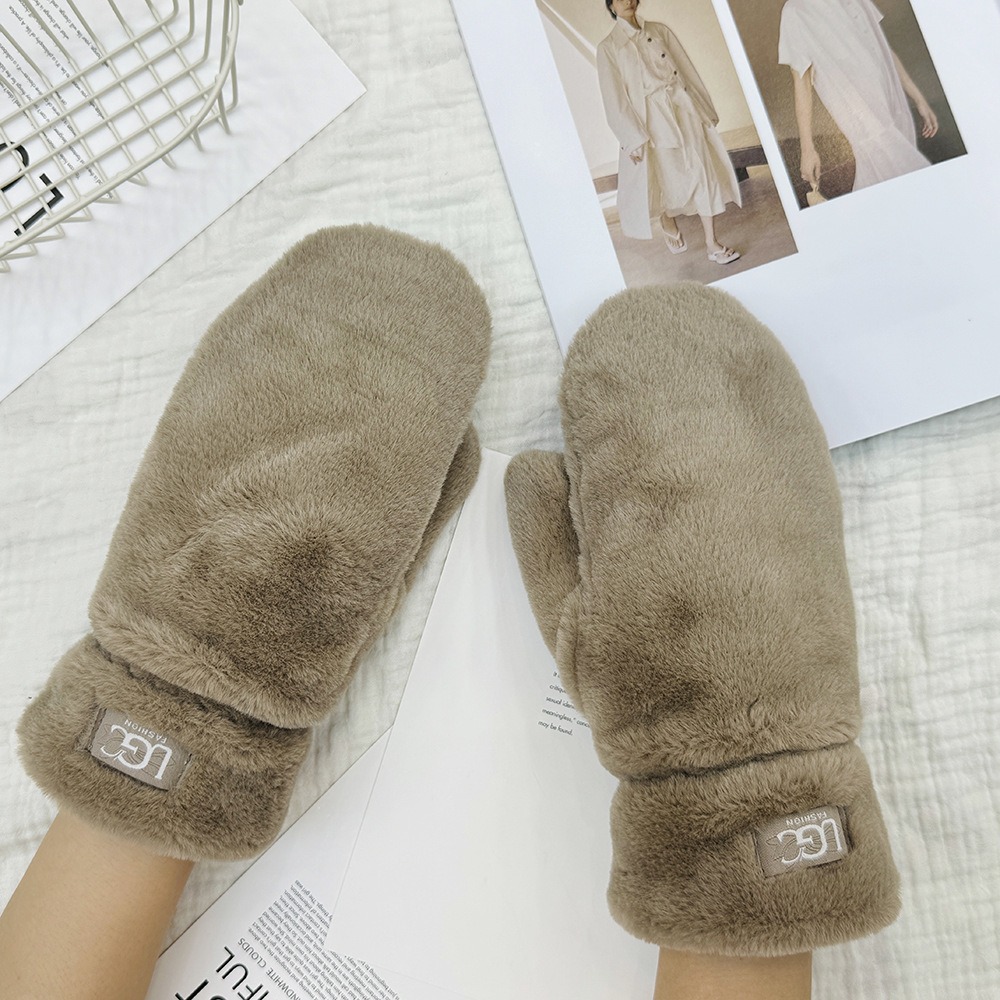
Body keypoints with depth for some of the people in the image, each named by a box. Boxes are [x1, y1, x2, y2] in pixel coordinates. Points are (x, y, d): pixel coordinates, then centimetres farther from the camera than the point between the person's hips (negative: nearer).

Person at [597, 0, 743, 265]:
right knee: (665, 178, 7)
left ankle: (712, 243, -2)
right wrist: (631, 138, -12)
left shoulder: (660, 31, 11)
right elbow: (614, 97, -5)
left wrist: (706, 109, 11)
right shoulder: (608, 47, 0)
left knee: (703, 171, -5)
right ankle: (668, 223, 38)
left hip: (683, 109, 3)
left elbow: (687, 69, 12)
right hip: (651, 120, -3)